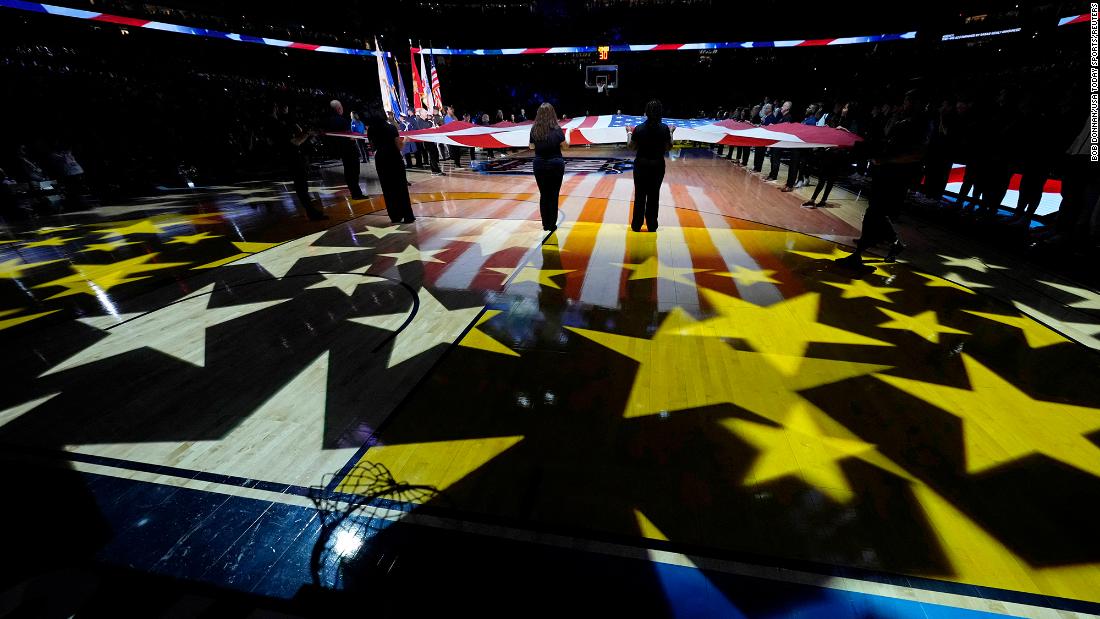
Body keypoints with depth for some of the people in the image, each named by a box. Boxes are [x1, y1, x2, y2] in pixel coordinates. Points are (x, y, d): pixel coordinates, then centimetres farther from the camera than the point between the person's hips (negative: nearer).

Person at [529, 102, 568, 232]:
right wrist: (568, 133, 15)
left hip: (539, 164, 2)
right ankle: (552, 225, 9)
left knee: (543, 195, 12)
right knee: (553, 195, 7)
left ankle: (545, 224, 16)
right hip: (555, 164, -2)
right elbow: (566, 145, -1)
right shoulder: (556, 129, -12)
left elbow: (532, 146, 7)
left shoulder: (534, 129, -5)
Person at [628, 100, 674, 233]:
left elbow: (631, 147, 0)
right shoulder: (664, 128, -7)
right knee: (653, 196, 10)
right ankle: (652, 226, 15)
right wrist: (671, 133, 13)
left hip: (641, 165, 0)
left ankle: (636, 225, 12)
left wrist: (629, 133, 15)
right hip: (658, 166, 1)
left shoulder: (639, 128, -9)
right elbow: (669, 147, 0)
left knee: (640, 196, 8)